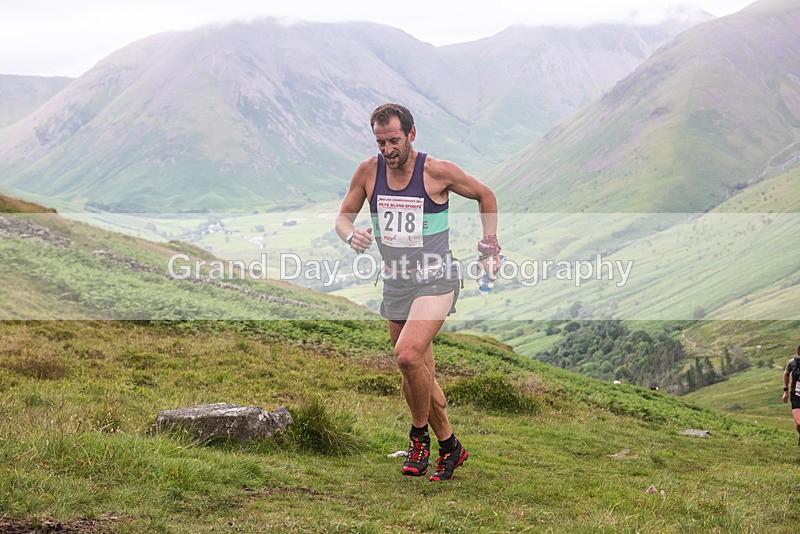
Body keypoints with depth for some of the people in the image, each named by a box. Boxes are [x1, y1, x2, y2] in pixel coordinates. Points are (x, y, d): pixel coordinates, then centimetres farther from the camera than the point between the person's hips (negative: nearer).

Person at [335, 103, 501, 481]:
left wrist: (490, 245, 3)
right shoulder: (368, 172, -1)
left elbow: (485, 196, 6)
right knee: (419, 377, 10)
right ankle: (449, 446, 26)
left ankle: (420, 435, -5)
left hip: (436, 280, -5)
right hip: (395, 284, 5)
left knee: (408, 355, -26)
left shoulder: (437, 171, -10)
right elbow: (343, 217, 8)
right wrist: (352, 236, -15)